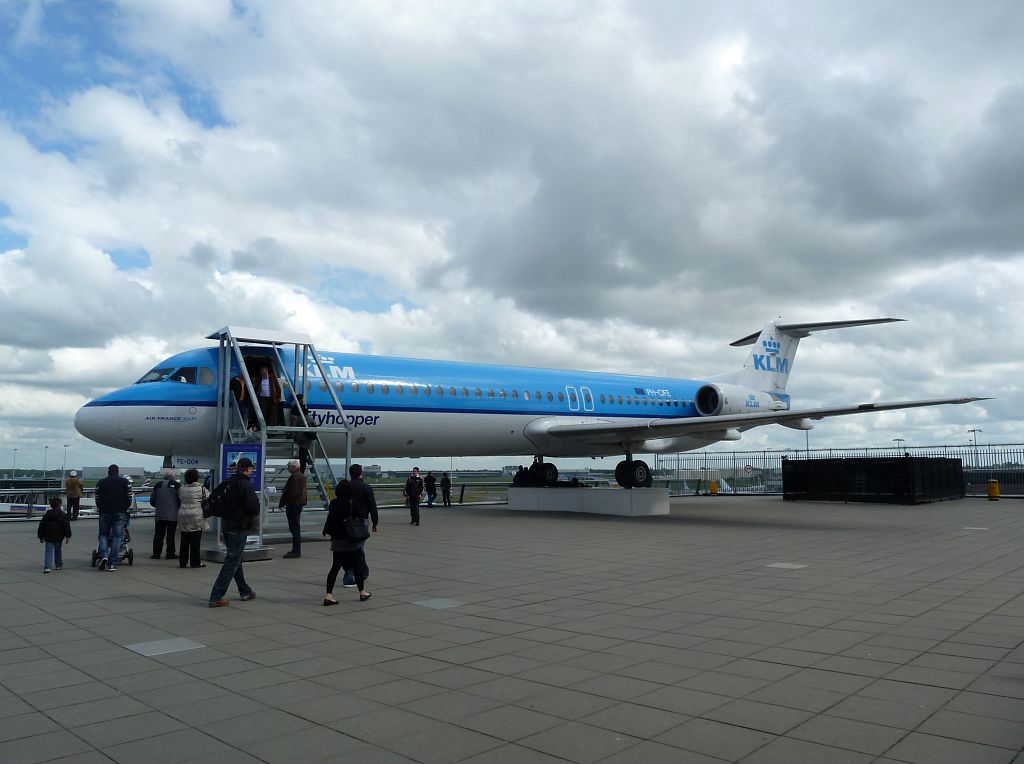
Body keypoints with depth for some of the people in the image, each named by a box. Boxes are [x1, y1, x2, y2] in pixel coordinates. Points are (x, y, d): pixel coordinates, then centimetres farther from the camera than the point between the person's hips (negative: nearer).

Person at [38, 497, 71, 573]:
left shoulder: (46, 515, 4)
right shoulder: (63, 515, -4)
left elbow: (41, 526, 7)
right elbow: (67, 526, -8)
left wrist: (40, 537, 15)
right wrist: (68, 536, -4)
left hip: (48, 537, 1)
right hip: (59, 537, -1)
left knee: (48, 551, -1)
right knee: (58, 550, 15)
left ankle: (46, 567, -15)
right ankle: (58, 565, 24)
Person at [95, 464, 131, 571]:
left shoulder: (100, 482, 7)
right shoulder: (125, 482, 4)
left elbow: (97, 499, 8)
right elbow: (129, 498, 2)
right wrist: (125, 508, 17)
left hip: (105, 512, 1)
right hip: (120, 513, -1)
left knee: (103, 534, 14)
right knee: (117, 537, 1)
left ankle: (103, 555, -10)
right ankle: (112, 564, -3)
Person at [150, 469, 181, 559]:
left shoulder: (158, 485, 8)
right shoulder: (176, 485, -6)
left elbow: (152, 500, 12)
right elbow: (180, 499, -10)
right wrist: (179, 508, 9)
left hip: (159, 514, 3)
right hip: (172, 515, -3)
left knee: (158, 534, 8)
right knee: (170, 534, 1)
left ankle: (156, 553, 9)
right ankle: (170, 554, 4)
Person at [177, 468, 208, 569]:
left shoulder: (182, 489, 7)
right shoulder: (201, 488, -7)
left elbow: (180, 500, 13)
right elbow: (209, 498, -1)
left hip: (183, 516, 5)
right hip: (196, 517, -5)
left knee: (184, 541, 10)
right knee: (195, 541, 0)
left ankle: (182, 562, 14)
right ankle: (195, 562, 3)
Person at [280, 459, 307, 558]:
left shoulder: (295, 476, -17)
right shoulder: (301, 475, 15)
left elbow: (292, 492, -22)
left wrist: (282, 504, -15)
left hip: (293, 505, -11)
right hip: (299, 504, 11)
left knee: (294, 528, -8)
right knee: (296, 528, 16)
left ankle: (296, 551, -7)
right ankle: (296, 550, 22)